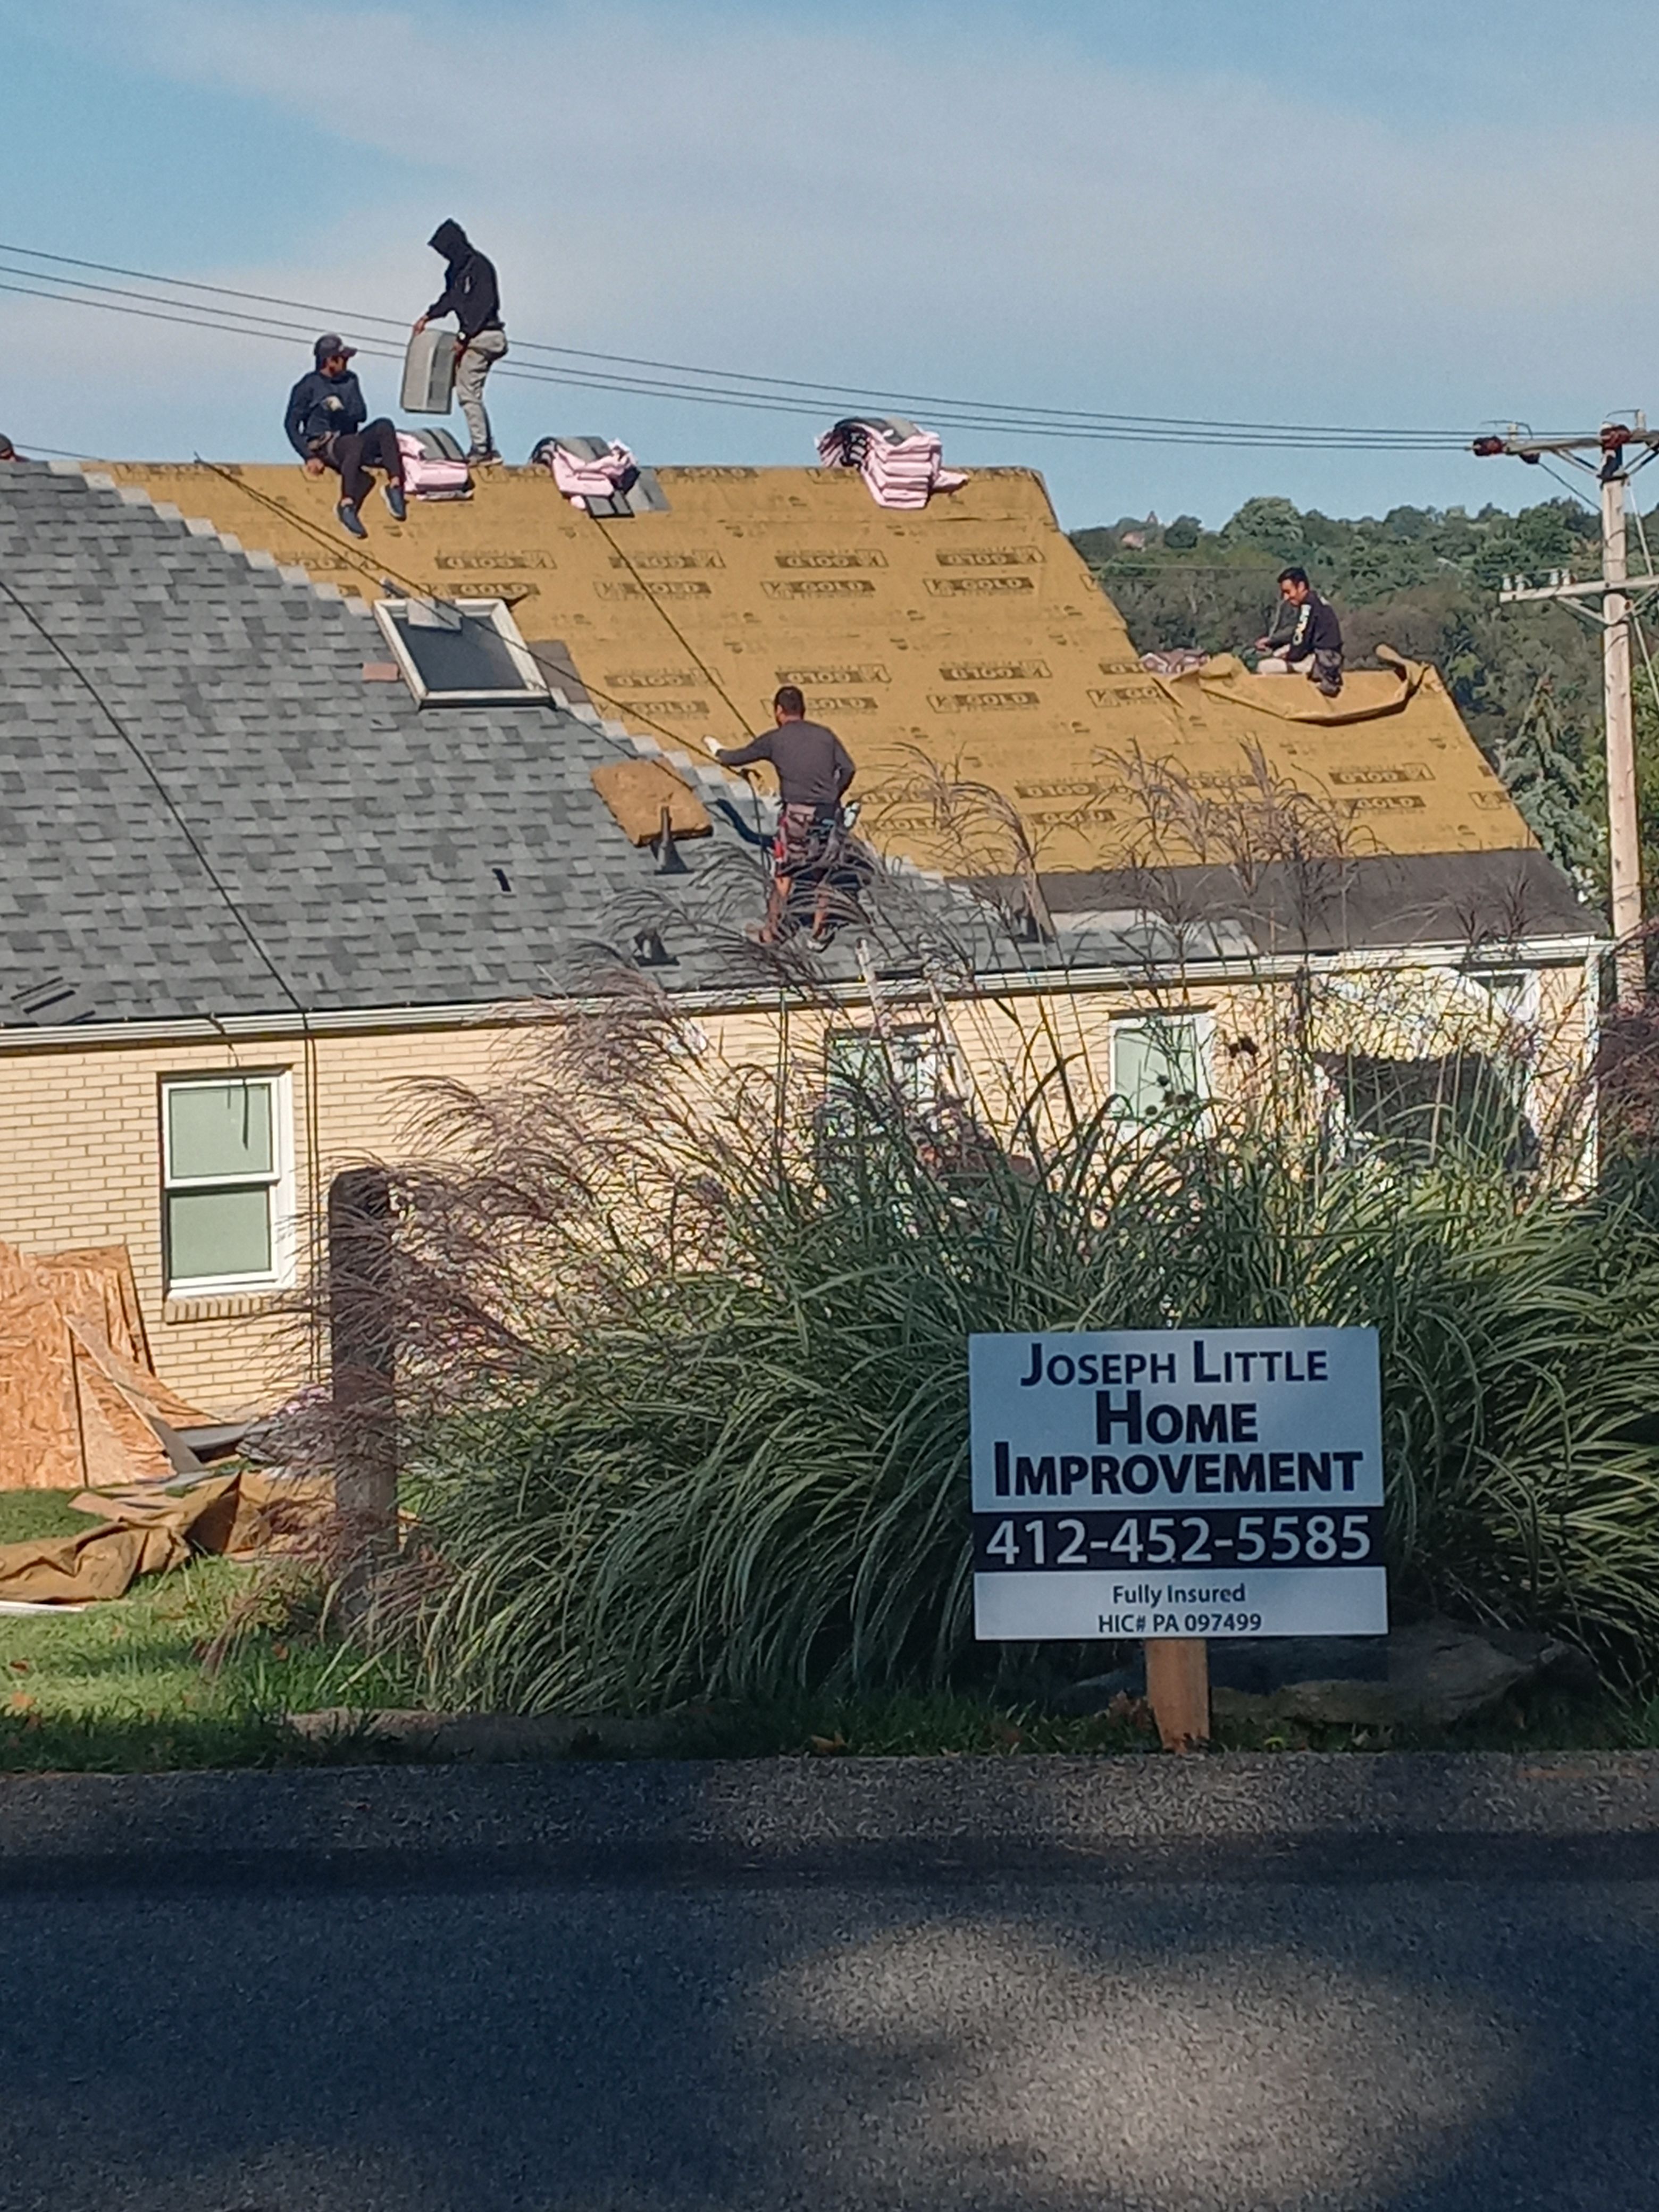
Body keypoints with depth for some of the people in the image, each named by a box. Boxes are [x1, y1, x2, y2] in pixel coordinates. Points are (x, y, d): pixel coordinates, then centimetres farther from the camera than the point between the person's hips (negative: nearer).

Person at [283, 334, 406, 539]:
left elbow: (361, 414, 10)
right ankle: (347, 505, -48)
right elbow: (291, 424, -3)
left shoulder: (350, 380, 16)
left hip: (348, 440, 5)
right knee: (355, 444, -39)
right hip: (322, 446, -5)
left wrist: (342, 412, -12)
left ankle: (395, 486, -35)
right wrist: (309, 457, -14)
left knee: (383, 426, -24)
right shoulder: (309, 386, 0)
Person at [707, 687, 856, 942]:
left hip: (797, 813, -3)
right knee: (823, 871, 17)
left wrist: (718, 751, 37)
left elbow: (736, 759, 14)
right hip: (829, 814, 3)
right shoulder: (824, 735, 11)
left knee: (783, 874, 9)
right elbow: (848, 769, 2)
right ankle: (820, 928, 21)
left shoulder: (774, 740, 4)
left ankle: (773, 929, 13)